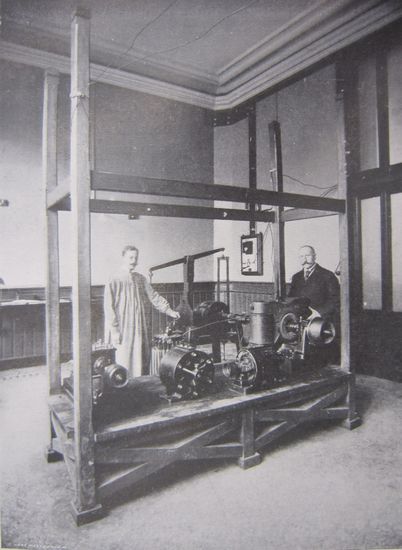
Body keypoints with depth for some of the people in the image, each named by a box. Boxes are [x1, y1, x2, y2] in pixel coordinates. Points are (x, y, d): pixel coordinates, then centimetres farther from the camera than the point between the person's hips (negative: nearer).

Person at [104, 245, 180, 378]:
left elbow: (153, 296, 11)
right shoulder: (114, 282, -8)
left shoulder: (140, 279, 10)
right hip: (123, 332, -5)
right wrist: (115, 333, -13)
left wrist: (169, 311, 0)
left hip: (140, 331, 6)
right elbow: (109, 309, -10)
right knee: (124, 368, -2)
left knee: (141, 363, 9)